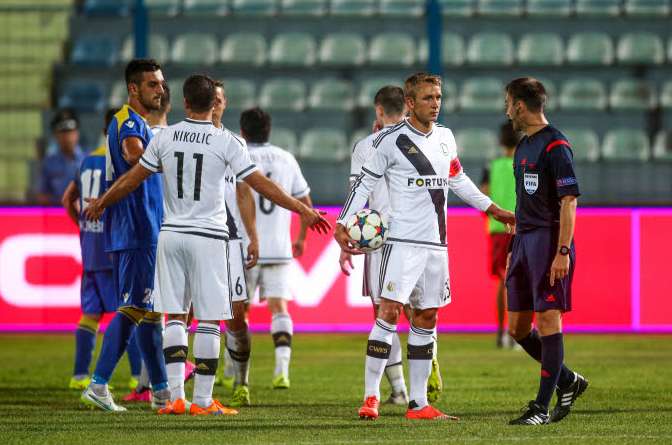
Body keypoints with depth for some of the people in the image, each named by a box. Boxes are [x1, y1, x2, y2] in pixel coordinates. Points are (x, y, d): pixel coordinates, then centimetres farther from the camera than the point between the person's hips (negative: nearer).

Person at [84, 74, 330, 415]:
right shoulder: (226, 142, -7)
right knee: (209, 320, 1)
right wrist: (302, 210, 0)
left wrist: (101, 203, 25)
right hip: (208, 237, -3)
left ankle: (176, 396, 2)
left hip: (171, 234, 3)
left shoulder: (165, 138, 2)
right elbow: (260, 184, -7)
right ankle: (202, 400, 1)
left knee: (175, 316, 7)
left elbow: (132, 180, 9)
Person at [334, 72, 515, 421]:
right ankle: (371, 397, -11)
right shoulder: (391, 140, -6)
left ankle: (418, 403, 11)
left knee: (426, 319, 7)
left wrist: (494, 210, 28)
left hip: (436, 244, 6)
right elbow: (364, 182, -2)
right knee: (389, 313, -14)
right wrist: (342, 225, -10)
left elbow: (458, 180, 26)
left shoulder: (445, 137, 12)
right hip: (402, 243, -6)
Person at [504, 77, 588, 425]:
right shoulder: (523, 146, 17)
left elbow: (569, 201, -16)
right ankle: (568, 381, 25)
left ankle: (542, 407, -5)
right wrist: (514, 249, 23)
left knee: (548, 321, -7)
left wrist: (563, 252, -22)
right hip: (525, 240, 9)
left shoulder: (555, 146, -11)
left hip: (549, 240, -9)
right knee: (517, 328, 9)